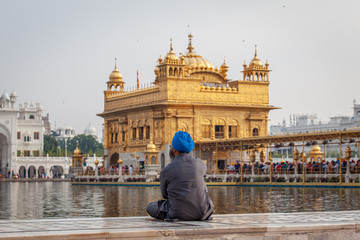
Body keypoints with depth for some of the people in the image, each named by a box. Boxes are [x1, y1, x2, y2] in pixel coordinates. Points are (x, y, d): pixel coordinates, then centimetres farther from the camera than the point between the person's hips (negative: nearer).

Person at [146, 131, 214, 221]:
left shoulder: (166, 171, -9)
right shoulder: (200, 164, -1)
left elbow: (165, 195, 8)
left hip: (179, 214, -2)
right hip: (202, 214, 2)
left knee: (150, 207, 23)